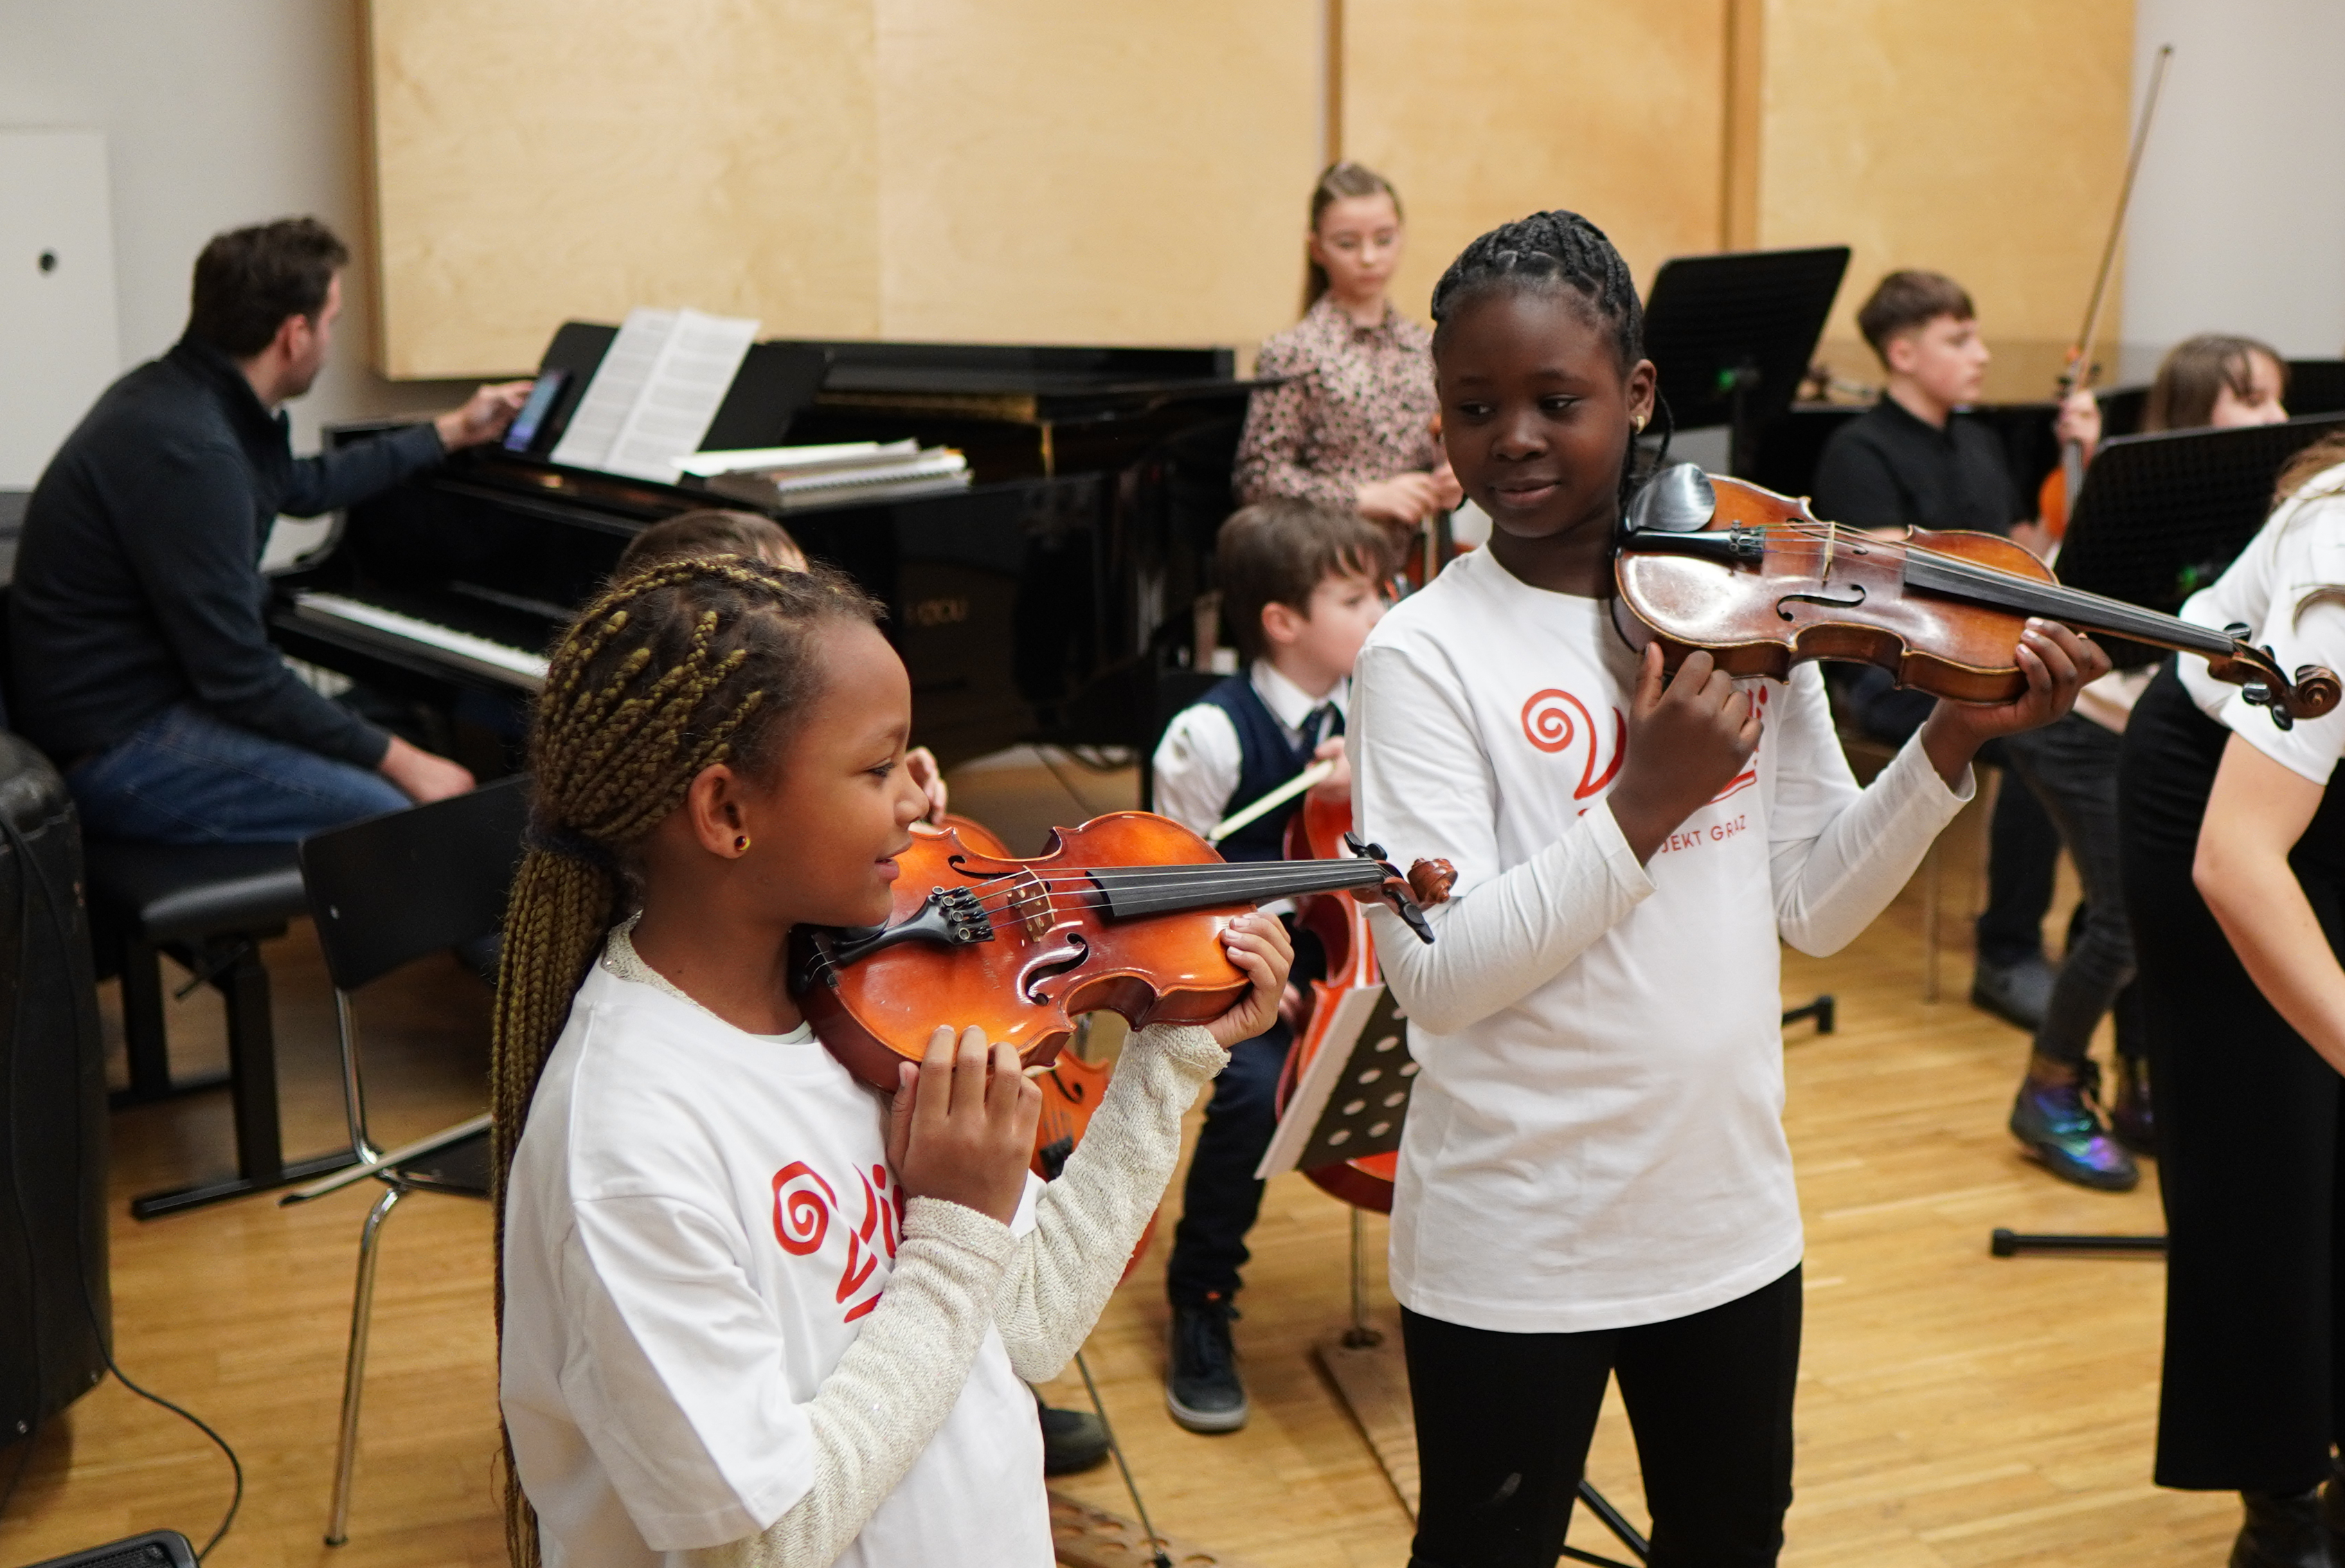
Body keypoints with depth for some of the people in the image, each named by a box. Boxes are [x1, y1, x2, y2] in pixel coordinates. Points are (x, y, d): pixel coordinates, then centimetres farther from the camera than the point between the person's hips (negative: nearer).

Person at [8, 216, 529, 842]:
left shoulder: (178, 393, 8)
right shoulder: (186, 450, -24)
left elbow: (302, 486, 29)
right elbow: (240, 677, -22)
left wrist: (452, 431, 38)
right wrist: (397, 760, -15)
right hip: (120, 753, -11)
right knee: (407, 818, -22)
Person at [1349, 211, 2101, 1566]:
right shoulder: (1426, 655, -13)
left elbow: (1815, 909, 1)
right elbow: (1436, 976, -20)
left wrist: (1952, 742, -11)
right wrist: (1645, 803, -27)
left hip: (1732, 1213, 5)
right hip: (1513, 1247, -4)